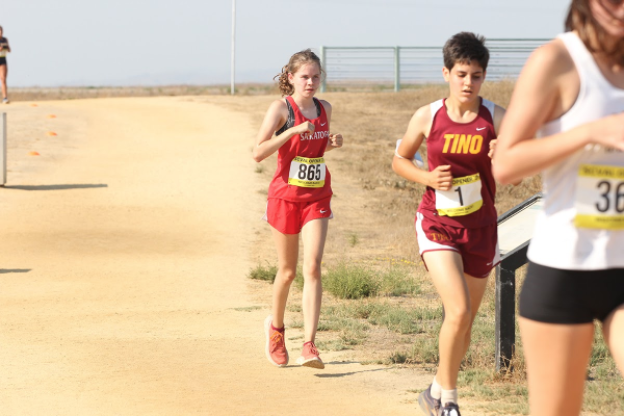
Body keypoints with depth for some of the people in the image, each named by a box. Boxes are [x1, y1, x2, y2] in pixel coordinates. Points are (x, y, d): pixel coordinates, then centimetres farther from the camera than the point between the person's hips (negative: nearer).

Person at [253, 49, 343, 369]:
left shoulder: (324, 109, 6)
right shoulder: (281, 108, -9)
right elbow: (258, 153, -16)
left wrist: (332, 144, 1)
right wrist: (292, 130, -25)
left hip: (317, 198, 3)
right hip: (285, 196, -3)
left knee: (312, 268, -12)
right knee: (288, 271, 9)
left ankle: (309, 346, -17)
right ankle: (275, 326, 38)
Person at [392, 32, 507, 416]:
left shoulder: (496, 117, -6)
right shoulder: (428, 117, -5)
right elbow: (400, 159, 10)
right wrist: (427, 178, -9)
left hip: (480, 228, 2)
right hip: (437, 226, -2)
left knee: (466, 320, 12)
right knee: (459, 312, -19)